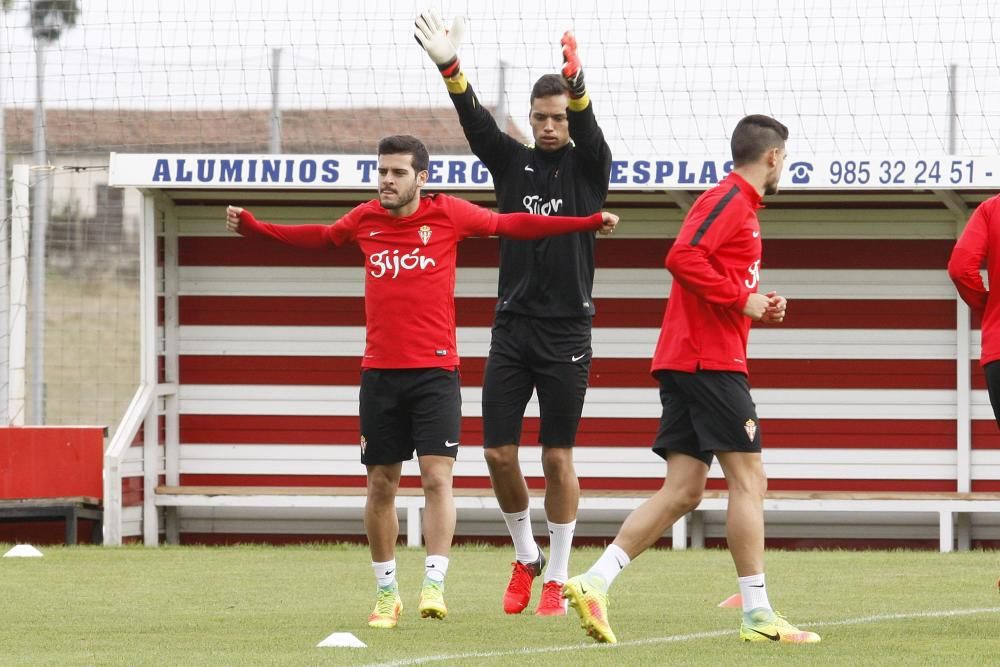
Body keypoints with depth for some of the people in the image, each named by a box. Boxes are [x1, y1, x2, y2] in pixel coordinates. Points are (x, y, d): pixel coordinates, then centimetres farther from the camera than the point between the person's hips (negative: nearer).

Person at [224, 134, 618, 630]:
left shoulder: (447, 214, -1)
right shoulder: (364, 219, 7)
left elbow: (512, 225, 6)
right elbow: (316, 237, 25)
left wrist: (589, 222, 2)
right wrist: (252, 228, 19)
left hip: (435, 370, -3)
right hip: (380, 372, 3)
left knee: (437, 477, -13)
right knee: (380, 485, 6)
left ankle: (434, 585, -16)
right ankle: (386, 593, 16)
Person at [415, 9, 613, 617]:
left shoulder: (588, 166, 1)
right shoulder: (512, 161, 8)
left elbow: (587, 128, -19)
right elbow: (476, 121, -6)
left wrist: (575, 82, -42)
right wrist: (450, 68, -25)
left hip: (567, 333, -3)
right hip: (513, 327, 3)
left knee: (558, 457, -1)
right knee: (499, 452, 0)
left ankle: (558, 579, 9)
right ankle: (526, 559, 22)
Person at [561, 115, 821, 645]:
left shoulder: (735, 203, 22)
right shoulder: (730, 199, -9)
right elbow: (683, 258, -23)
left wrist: (757, 307, 13)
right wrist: (743, 298, -18)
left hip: (685, 360, 10)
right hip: (711, 359, -10)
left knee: (682, 492, 5)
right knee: (748, 478, -6)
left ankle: (594, 582, -3)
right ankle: (758, 616, -5)